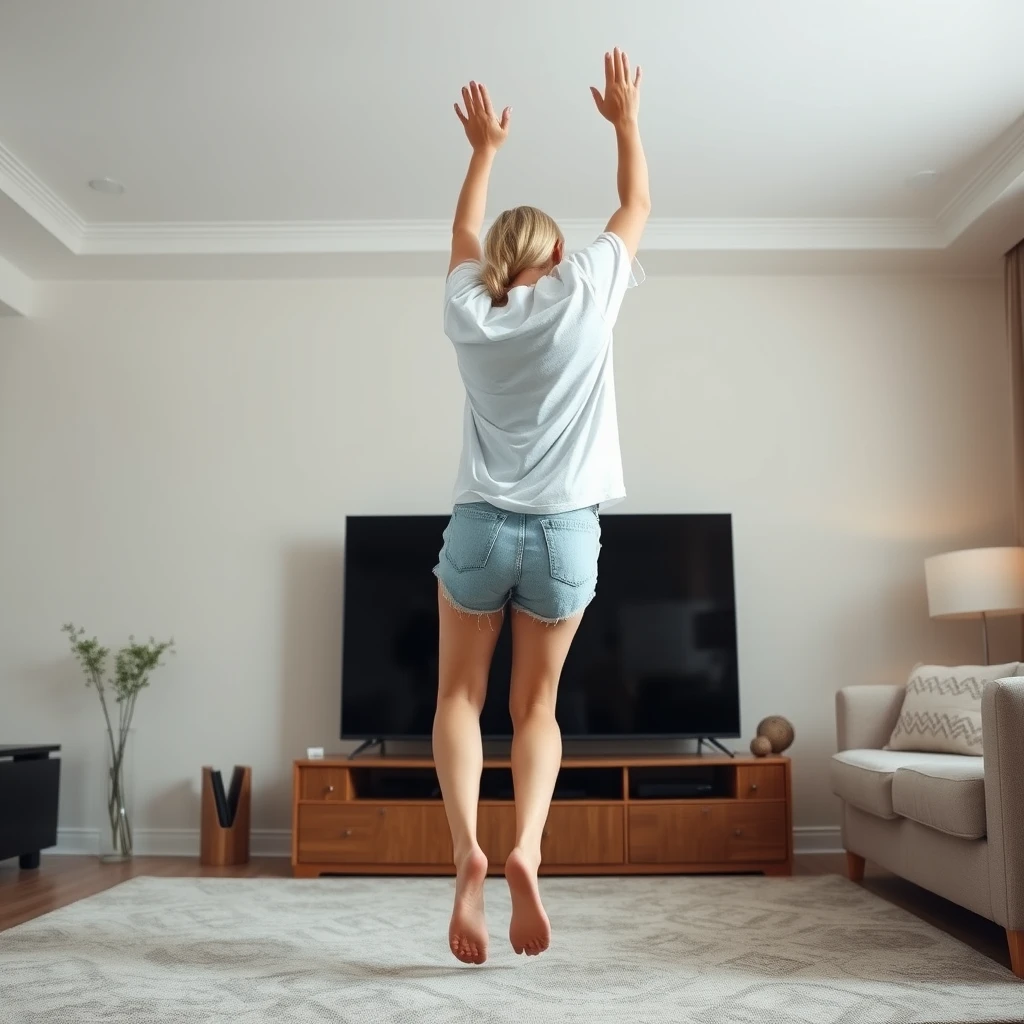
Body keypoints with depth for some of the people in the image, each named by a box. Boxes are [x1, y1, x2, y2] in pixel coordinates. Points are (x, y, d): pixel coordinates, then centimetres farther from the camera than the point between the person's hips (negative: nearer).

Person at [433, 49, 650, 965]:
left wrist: (485, 148, 39)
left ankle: (468, 847, -9)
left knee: (460, 695, 11)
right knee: (536, 705, 10)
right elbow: (637, 207, 17)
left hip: (480, 527, 1)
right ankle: (525, 849, -10)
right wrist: (626, 118, 30)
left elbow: (465, 232, 27)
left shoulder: (468, 309, 6)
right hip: (565, 533, 0)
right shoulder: (585, 294, 1)